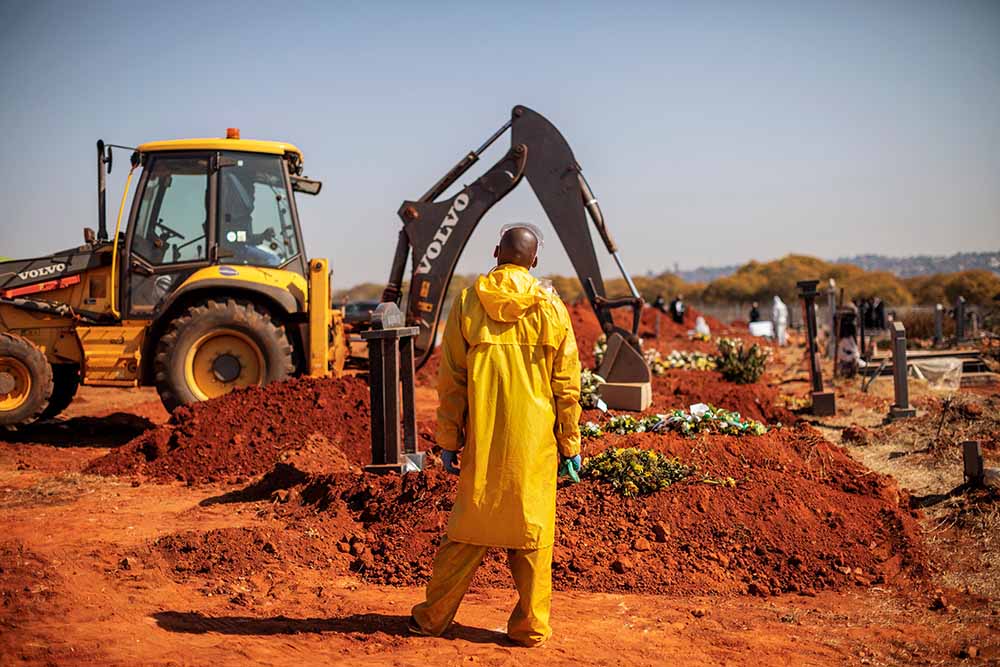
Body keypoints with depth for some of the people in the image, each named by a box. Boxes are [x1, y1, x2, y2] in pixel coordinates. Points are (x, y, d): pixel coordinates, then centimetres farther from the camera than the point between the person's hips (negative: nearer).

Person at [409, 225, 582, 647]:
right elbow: (566, 386, 0)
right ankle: (530, 626, 14)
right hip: (535, 440, -1)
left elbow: (451, 380, 0)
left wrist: (448, 439, 7)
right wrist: (569, 444, 8)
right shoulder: (550, 307, -1)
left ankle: (433, 617, 20)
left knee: (470, 528, 12)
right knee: (532, 532, 8)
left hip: (483, 440, 1)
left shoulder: (468, 302, -1)